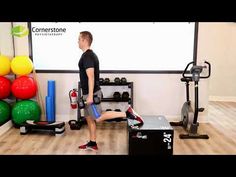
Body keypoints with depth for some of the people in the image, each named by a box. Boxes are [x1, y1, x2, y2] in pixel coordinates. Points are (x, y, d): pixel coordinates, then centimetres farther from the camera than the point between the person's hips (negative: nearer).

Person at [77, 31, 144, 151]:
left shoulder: (87, 56, -17)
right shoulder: (90, 55, 14)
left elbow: (91, 77, -25)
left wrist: (90, 95, -27)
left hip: (91, 93, -10)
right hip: (90, 92, 10)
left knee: (98, 118, -10)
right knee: (89, 118, 14)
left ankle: (127, 114, -13)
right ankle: (92, 143, 23)